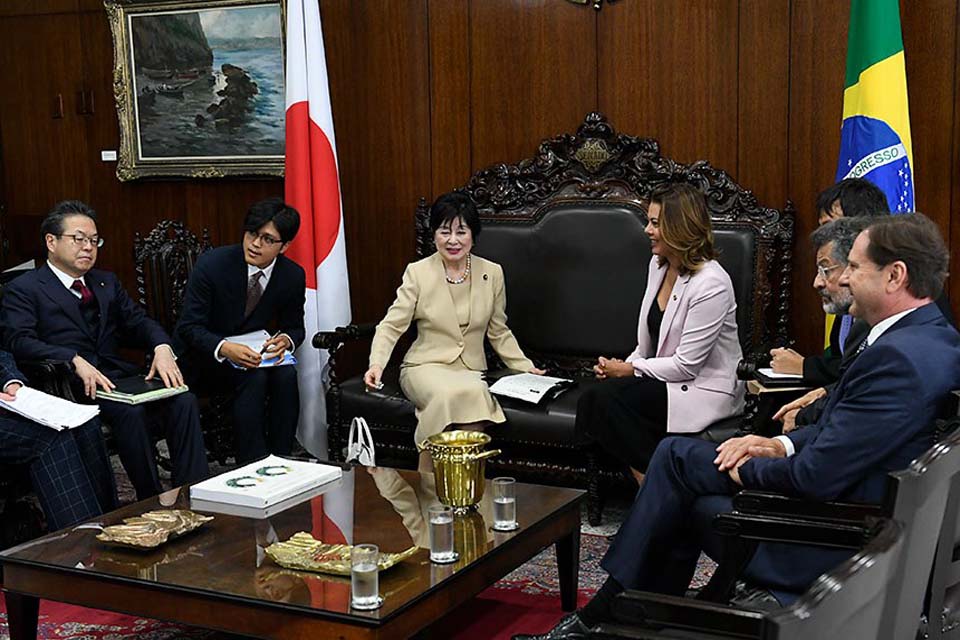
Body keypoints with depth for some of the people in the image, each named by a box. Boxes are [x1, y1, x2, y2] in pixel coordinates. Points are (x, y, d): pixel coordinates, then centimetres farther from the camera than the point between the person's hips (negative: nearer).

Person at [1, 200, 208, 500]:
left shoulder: (107, 282, 25)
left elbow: (139, 321, 16)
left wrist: (162, 348, -8)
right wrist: (75, 360, -26)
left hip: (121, 377, 6)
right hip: (74, 387, -5)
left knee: (184, 400, -21)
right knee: (131, 411, -33)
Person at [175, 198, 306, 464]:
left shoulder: (293, 275, -7)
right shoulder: (213, 264, -18)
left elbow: (295, 326, 7)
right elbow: (189, 327, -16)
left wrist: (285, 339, -20)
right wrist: (225, 348, -36)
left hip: (251, 352, 4)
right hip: (204, 356, -3)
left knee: (286, 374, -28)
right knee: (254, 377, -32)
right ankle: (252, 464, -26)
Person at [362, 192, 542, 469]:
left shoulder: (492, 273, 8)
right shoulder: (418, 272, 0)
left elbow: (498, 332, 17)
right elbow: (392, 325, -3)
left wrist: (525, 368, 8)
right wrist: (377, 364, -20)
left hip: (472, 370, 2)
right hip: (426, 366, -2)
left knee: (472, 393, -35)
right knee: (449, 393, -37)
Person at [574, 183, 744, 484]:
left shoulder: (711, 284, -19)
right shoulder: (658, 265, 8)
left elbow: (686, 365, -18)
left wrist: (630, 370, -10)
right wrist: (623, 366, -2)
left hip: (704, 389, -8)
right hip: (662, 377, 8)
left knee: (607, 399, -26)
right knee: (590, 400, -20)